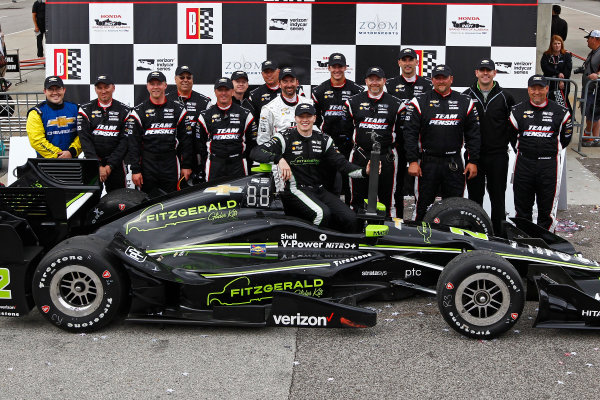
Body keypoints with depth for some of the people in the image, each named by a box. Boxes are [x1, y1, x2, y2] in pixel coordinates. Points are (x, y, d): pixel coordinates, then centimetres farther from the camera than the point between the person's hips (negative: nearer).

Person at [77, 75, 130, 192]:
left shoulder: (124, 111, 5)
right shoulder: (85, 110, 5)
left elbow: (125, 140, -1)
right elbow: (85, 139, -3)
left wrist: (110, 165, -10)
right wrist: (98, 165, -13)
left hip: (115, 164, 0)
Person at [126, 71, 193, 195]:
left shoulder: (178, 109, 8)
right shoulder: (138, 111, 5)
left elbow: (186, 139, 8)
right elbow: (133, 143, 2)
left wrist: (186, 166, 3)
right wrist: (135, 169, -5)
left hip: (171, 166, 1)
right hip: (147, 165, 0)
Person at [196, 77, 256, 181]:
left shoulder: (245, 114, 8)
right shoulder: (205, 116, 8)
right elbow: (200, 143, 13)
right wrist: (205, 163, 7)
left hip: (238, 164, 0)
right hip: (214, 164, 0)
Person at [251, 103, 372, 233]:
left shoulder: (323, 139, 15)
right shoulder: (285, 137, 0)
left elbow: (342, 164, 11)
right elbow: (256, 152, -11)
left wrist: (364, 171, -6)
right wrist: (279, 159, -30)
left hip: (319, 190, 5)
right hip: (295, 189, -5)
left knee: (351, 219, -13)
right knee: (322, 213, -33)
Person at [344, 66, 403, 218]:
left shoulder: (395, 103, 6)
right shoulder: (353, 102, 6)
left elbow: (402, 130, 12)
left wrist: (391, 143, 6)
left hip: (386, 157, -1)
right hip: (360, 156, 1)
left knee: (387, 197, 3)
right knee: (357, 196, 6)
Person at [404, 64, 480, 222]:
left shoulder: (465, 102, 8)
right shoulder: (419, 102, 2)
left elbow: (473, 134, 9)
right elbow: (410, 133, -2)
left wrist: (473, 161, 3)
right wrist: (412, 161, -9)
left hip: (454, 164, 2)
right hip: (427, 163, -1)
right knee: (423, 206, 4)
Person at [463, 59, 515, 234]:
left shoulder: (505, 97, 4)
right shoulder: (466, 96, 4)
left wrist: (505, 141, 1)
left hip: (498, 155, 0)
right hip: (473, 154, 1)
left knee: (498, 196, 5)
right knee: (474, 195, 7)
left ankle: (499, 233, 14)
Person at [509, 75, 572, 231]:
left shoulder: (560, 112, 3)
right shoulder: (518, 111, 4)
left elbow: (566, 136, 15)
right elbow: (511, 135, 15)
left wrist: (553, 150, 12)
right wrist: (521, 150, 12)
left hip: (549, 164, -1)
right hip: (524, 164, 1)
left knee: (547, 208, 3)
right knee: (522, 207, 9)